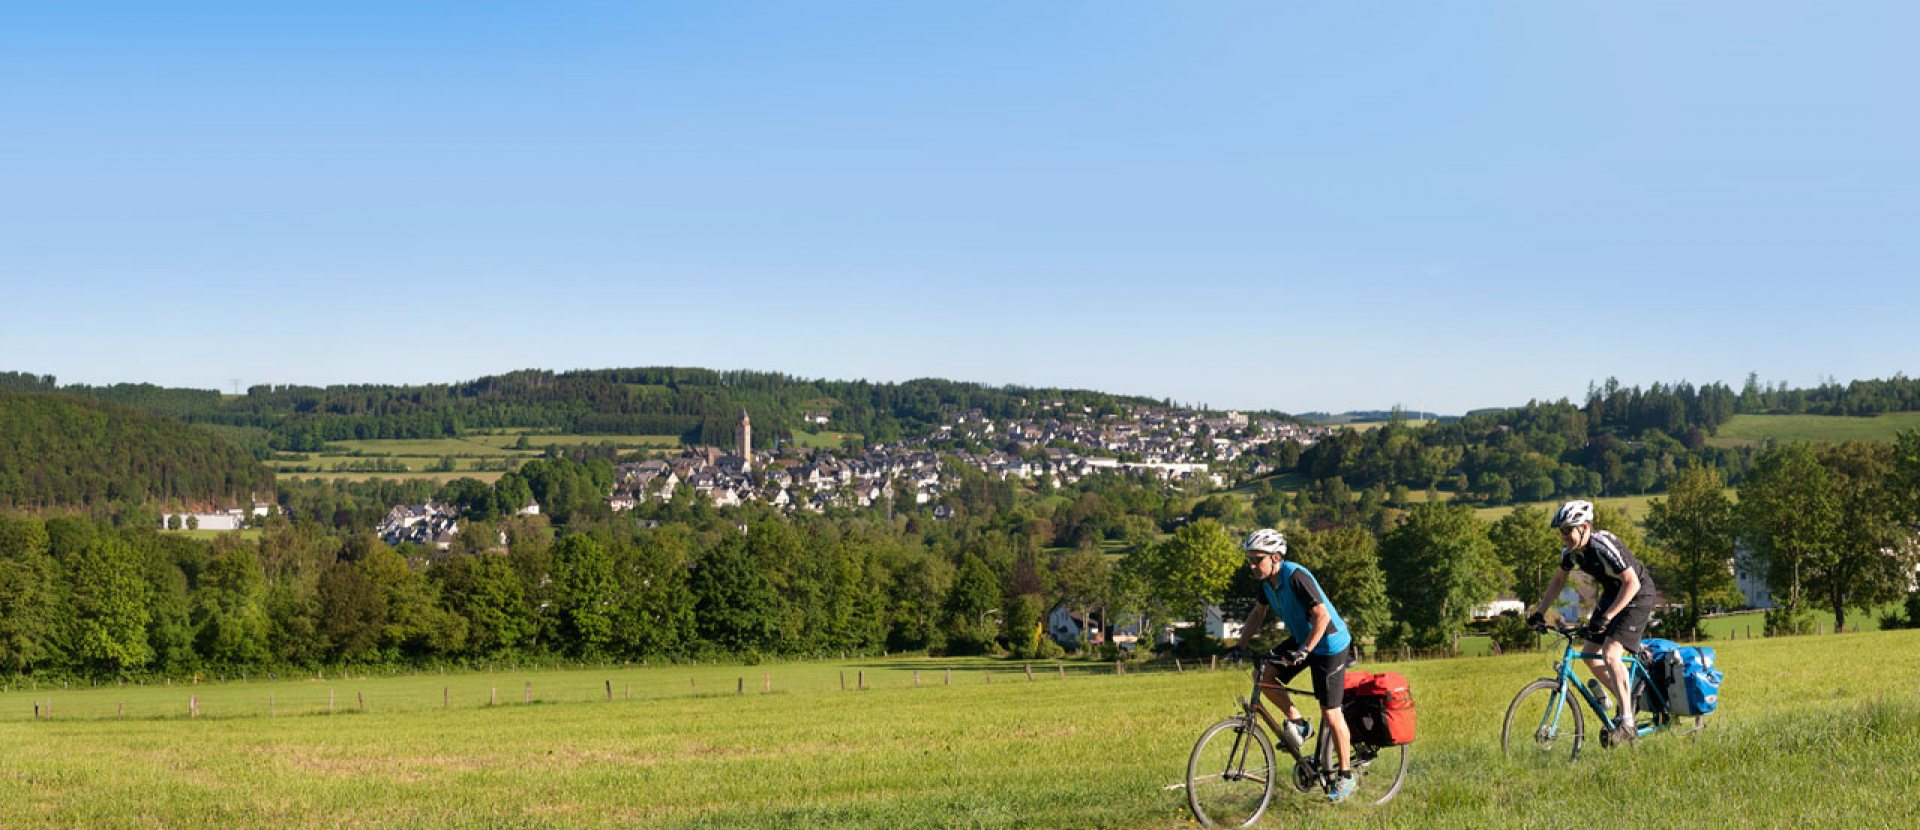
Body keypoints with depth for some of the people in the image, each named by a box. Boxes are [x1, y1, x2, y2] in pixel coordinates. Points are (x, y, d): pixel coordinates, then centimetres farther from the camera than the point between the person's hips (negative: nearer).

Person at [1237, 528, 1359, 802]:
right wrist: (1240, 645, 2)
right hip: (1301, 638, 8)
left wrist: (1303, 651, -35)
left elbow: (1322, 615, -32)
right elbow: (1258, 613, 10)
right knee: (1266, 676, -8)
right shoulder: (1266, 581, -3)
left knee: (1330, 713, -4)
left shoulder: (1295, 577, -28)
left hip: (1329, 644, -8)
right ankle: (1298, 723, 11)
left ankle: (1345, 776, 8)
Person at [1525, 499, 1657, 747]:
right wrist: (1540, 612, 1)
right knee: (1590, 654, 3)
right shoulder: (1571, 550, -7)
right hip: (1612, 594, 9)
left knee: (1610, 653, -22)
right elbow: (1559, 580, 10)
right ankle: (1627, 703, 19)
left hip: (1637, 594, -9)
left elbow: (1631, 583, -33)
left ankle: (1627, 724, -18)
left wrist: (1607, 617, -38)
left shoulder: (1603, 546, -32)